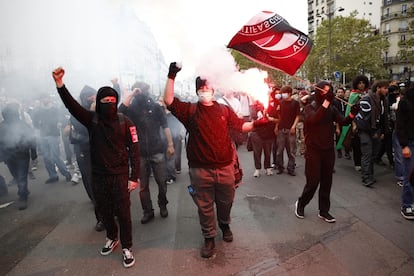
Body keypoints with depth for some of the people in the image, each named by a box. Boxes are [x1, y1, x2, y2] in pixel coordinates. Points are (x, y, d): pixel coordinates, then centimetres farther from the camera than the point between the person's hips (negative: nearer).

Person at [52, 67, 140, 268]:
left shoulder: (125, 122, -7)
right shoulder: (92, 119, -1)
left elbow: (134, 150, -7)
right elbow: (72, 106, -16)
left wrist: (134, 176, -10)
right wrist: (60, 85, -32)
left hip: (120, 176, -3)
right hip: (98, 176, 3)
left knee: (123, 213, 4)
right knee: (105, 211, 18)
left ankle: (126, 247, 22)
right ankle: (111, 238, 43)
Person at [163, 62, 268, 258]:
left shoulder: (224, 110, 8)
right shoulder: (190, 110, -1)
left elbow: (241, 126, 7)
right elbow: (169, 101, -12)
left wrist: (257, 123, -9)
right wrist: (172, 76, -16)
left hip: (225, 167, 2)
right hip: (200, 169, -2)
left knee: (225, 202, 21)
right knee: (205, 206, 11)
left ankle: (225, 226, 49)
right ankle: (209, 238, 31)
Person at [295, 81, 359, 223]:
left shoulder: (332, 108, 6)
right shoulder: (310, 107, -6)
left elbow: (343, 121, -7)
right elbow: (314, 119, -28)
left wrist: (352, 113, -26)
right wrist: (326, 102, -31)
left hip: (328, 150, 5)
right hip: (314, 150, -4)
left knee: (326, 182, 10)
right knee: (313, 182, -3)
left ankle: (323, 211, 23)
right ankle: (300, 204, 21)